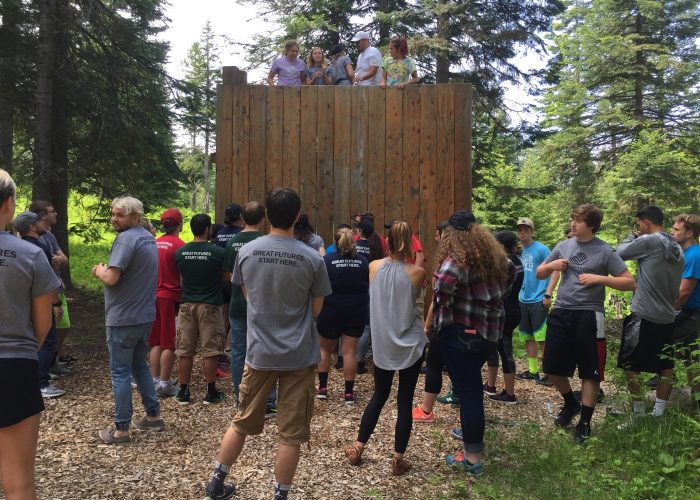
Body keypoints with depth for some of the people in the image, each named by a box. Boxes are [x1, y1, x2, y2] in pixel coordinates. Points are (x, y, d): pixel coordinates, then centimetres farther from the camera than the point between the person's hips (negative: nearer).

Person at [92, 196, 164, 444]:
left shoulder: (126, 239, -18)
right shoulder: (148, 238, 11)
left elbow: (111, 278, -24)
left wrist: (100, 271, -3)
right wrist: (105, 271, 5)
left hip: (123, 318, -9)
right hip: (145, 315, 9)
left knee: (120, 372, 1)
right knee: (140, 366, 20)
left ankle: (121, 429, 9)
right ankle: (153, 415, 26)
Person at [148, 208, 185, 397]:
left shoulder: (155, 244, 7)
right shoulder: (179, 245, -12)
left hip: (154, 295, 6)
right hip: (171, 297, -6)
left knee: (156, 342, 14)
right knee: (169, 344, 1)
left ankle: (154, 380, 19)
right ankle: (164, 383, 5)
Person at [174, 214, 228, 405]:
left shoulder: (180, 252, 0)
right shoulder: (217, 252, -11)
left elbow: (180, 277, 12)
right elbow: (226, 277, -1)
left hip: (187, 304, 3)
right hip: (209, 305, -3)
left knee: (185, 350, 10)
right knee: (210, 350, 4)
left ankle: (183, 392, 17)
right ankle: (211, 392, 12)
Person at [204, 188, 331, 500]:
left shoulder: (246, 252, -5)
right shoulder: (312, 259, -12)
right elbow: (316, 309, -2)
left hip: (259, 352, 3)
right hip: (299, 356, -3)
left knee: (242, 422, 21)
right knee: (290, 434, 9)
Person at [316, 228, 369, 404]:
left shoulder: (327, 259, -9)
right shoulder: (362, 260, 0)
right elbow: (370, 284, 11)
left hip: (331, 311, -1)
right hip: (356, 312, 2)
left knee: (325, 349, 17)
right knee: (350, 351, 4)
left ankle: (322, 387, 19)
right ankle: (349, 392, 7)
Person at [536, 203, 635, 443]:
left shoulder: (605, 251, -5)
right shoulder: (563, 246, 7)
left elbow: (629, 282, -5)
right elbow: (539, 274, 15)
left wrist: (599, 278, -16)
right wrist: (551, 265, -6)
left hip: (589, 316, -4)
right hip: (561, 314, 4)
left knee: (590, 371, 4)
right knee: (553, 367, 10)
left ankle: (585, 421, 20)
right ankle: (571, 404, 36)